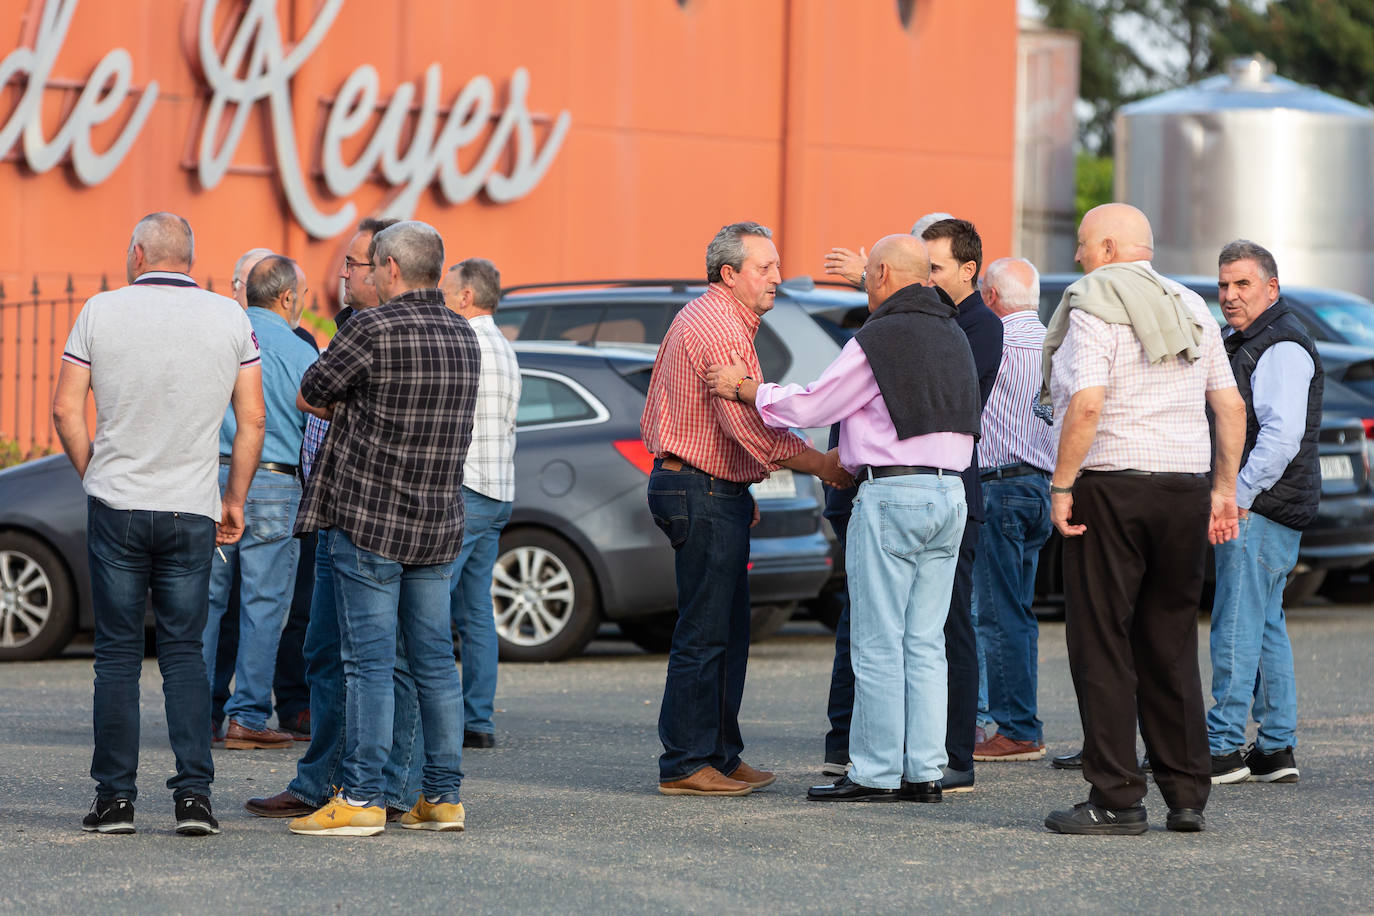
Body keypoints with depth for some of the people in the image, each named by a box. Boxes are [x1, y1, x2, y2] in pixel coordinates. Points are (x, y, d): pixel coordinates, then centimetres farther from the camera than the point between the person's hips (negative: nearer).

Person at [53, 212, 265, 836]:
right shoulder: (230, 319, 3)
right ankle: (193, 794, -3)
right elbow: (252, 421, 3)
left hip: (116, 506, -1)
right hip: (193, 512, 1)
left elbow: (66, 409, -2)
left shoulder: (102, 311, -1)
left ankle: (115, 797, 4)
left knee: (117, 654, 5)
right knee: (184, 651, 7)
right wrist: (235, 500, 12)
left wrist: (93, 476, 11)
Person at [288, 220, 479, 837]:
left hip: (368, 519, -7)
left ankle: (362, 798, -5)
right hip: (438, 524, 7)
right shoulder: (464, 337, 10)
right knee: (435, 660, 9)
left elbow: (309, 397, -3)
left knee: (369, 663, -5)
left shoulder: (375, 328, -13)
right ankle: (443, 796, 12)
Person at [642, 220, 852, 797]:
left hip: (709, 489, 11)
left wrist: (739, 489, 24)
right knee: (705, 632, -8)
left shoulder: (698, 318, 18)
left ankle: (721, 755, 18)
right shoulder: (722, 329, -17)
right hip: (706, 494, -11)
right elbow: (753, 428, -23)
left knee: (727, 633, 13)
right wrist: (823, 465, -15)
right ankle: (685, 765, -6)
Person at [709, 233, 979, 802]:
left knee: (878, 644, -4)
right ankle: (924, 771, 7)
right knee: (924, 643, 9)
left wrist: (744, 388, 9)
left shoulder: (878, 340, -10)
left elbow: (809, 406, -5)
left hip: (891, 497, -8)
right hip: (949, 493, 8)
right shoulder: (953, 336, 15)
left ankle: (876, 773, -3)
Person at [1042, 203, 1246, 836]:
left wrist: (1061, 486, -14)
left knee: (1101, 645, -2)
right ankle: (1187, 795, 12)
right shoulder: (1191, 308, 14)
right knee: (1171, 645, 12)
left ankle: (1117, 799, -5)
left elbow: (1086, 404, -20)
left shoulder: (1093, 307, -7)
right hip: (1185, 486, 7)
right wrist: (1225, 489, 17)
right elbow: (1230, 406, 12)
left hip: (1111, 485, -7)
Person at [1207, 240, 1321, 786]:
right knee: (1266, 628, 12)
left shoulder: (1281, 347, -14)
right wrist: (1232, 497, 17)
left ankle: (1224, 746, -8)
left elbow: (1282, 435, -23)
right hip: (1251, 505, 11)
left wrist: (1240, 495, -22)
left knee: (1236, 628, -10)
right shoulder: (1246, 342, 20)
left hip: (1260, 512, -11)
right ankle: (1276, 748, 16)